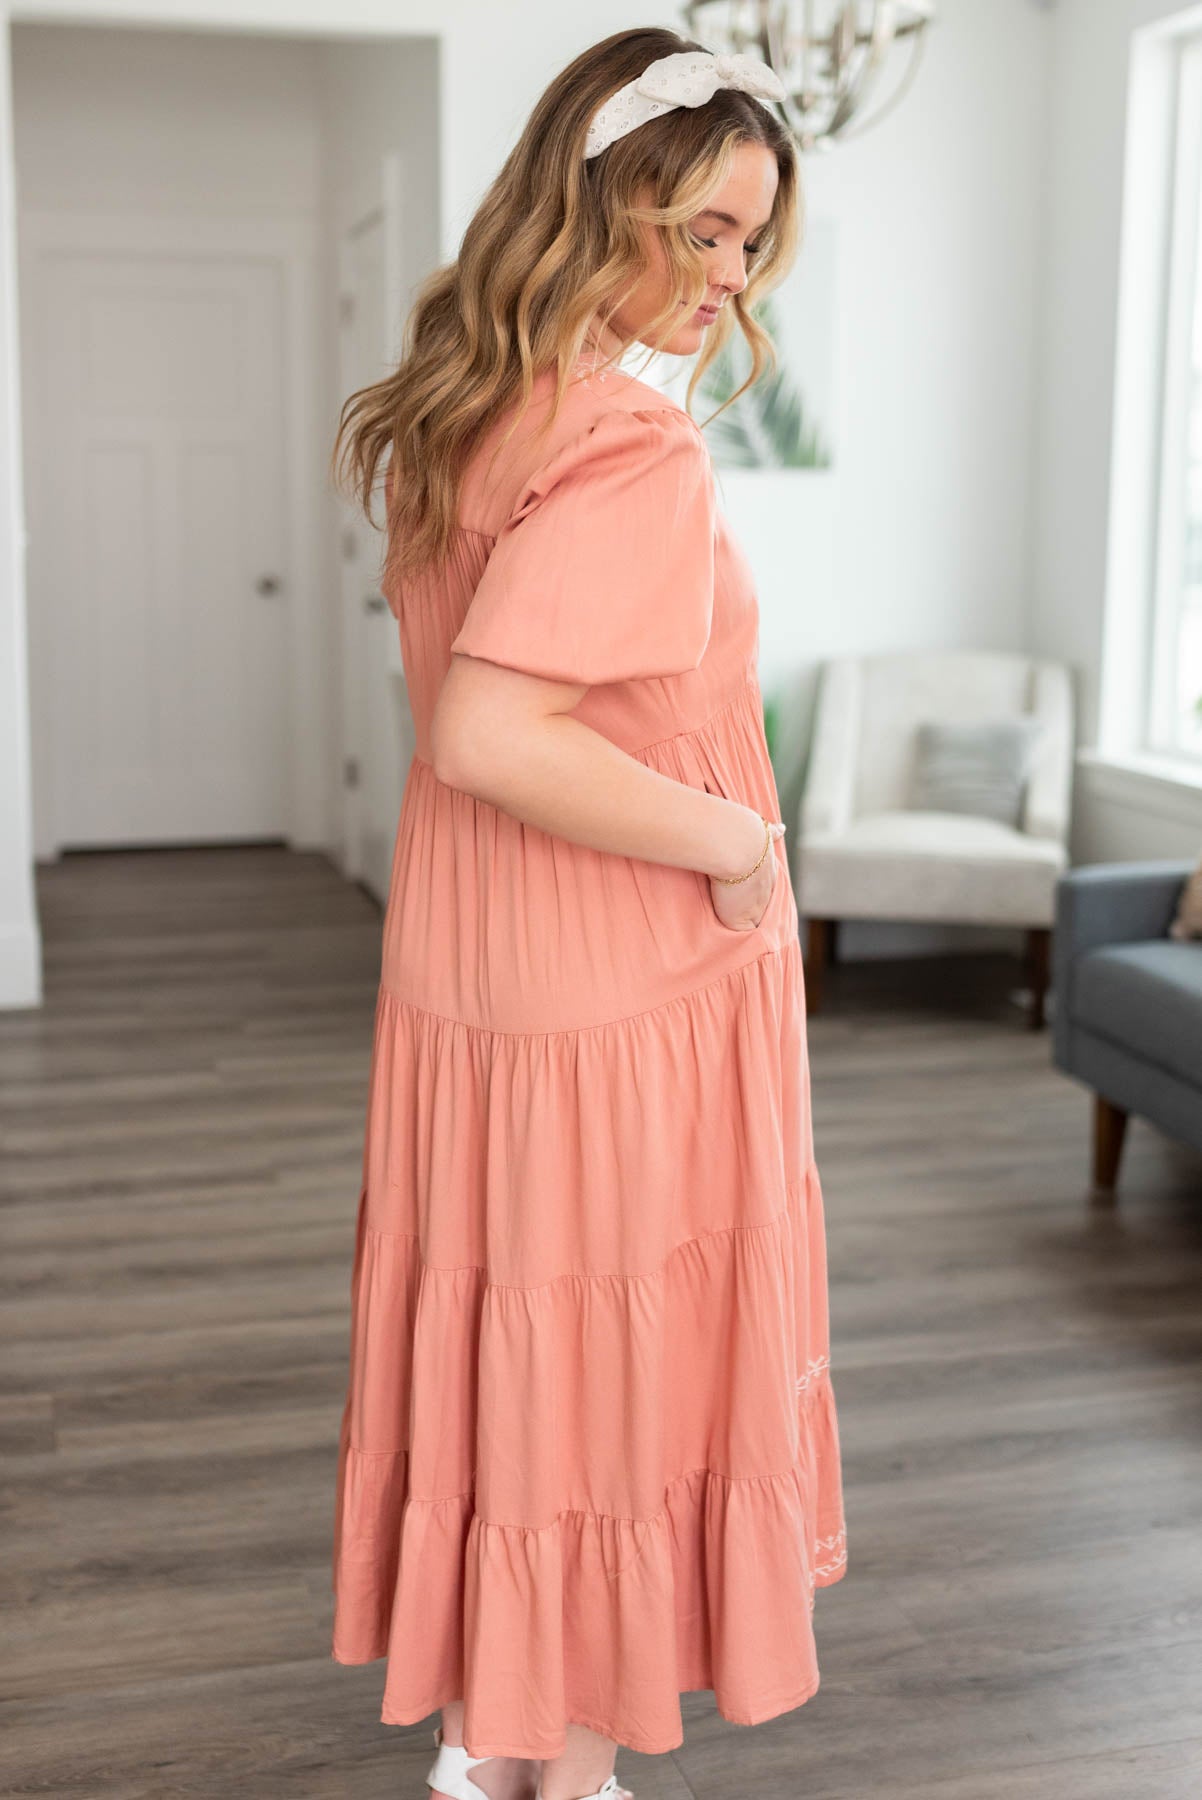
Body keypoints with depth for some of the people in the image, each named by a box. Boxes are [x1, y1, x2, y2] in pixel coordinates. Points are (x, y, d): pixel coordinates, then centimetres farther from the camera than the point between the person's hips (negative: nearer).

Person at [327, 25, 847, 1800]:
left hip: (461, 979, 8)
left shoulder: (461, 417, 6)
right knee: (622, 1377, 9)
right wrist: (735, 838, -20)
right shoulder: (633, 446, -21)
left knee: (500, 1349, 19)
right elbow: (492, 734, -30)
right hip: (631, 998, -8)